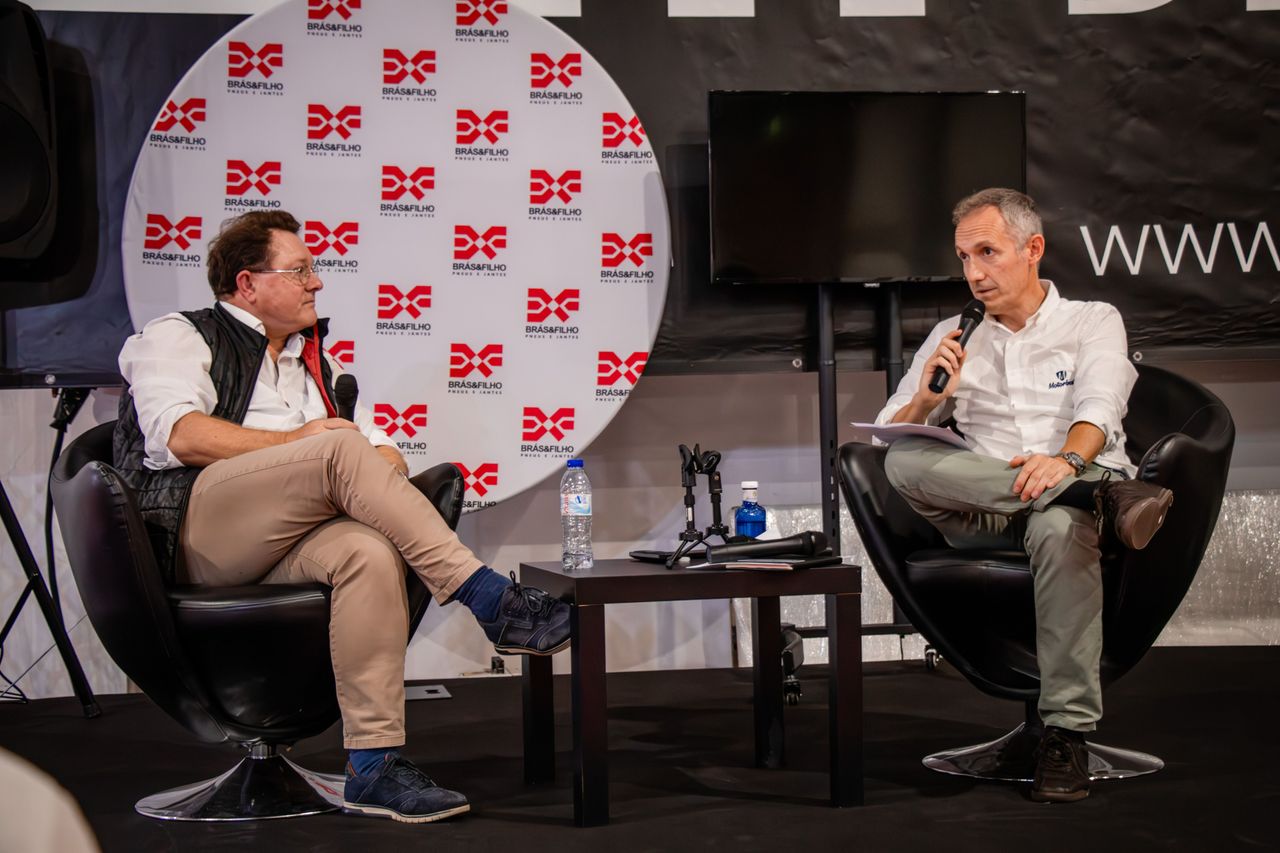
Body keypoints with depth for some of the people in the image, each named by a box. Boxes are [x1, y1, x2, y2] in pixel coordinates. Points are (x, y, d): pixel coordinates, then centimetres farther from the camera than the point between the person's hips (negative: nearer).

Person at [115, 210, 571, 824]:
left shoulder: (317, 364, 31)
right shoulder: (179, 338, 13)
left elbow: (384, 454, 24)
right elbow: (179, 436, -7)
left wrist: (383, 461, -2)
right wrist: (301, 441, -5)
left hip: (285, 546, 5)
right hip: (197, 531, -5)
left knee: (372, 553, -31)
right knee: (344, 451, -29)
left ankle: (374, 765, -36)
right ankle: (491, 601, -28)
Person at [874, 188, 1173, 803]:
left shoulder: (1093, 321, 13)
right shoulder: (952, 338, 22)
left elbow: (1099, 406, -8)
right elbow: (889, 436, 16)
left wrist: (1067, 458, -30)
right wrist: (927, 397, -7)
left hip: (1070, 485, -2)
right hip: (981, 516, 3)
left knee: (1061, 528, -40)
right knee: (905, 461, -29)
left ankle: (1067, 731, -36)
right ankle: (1109, 496, -32)